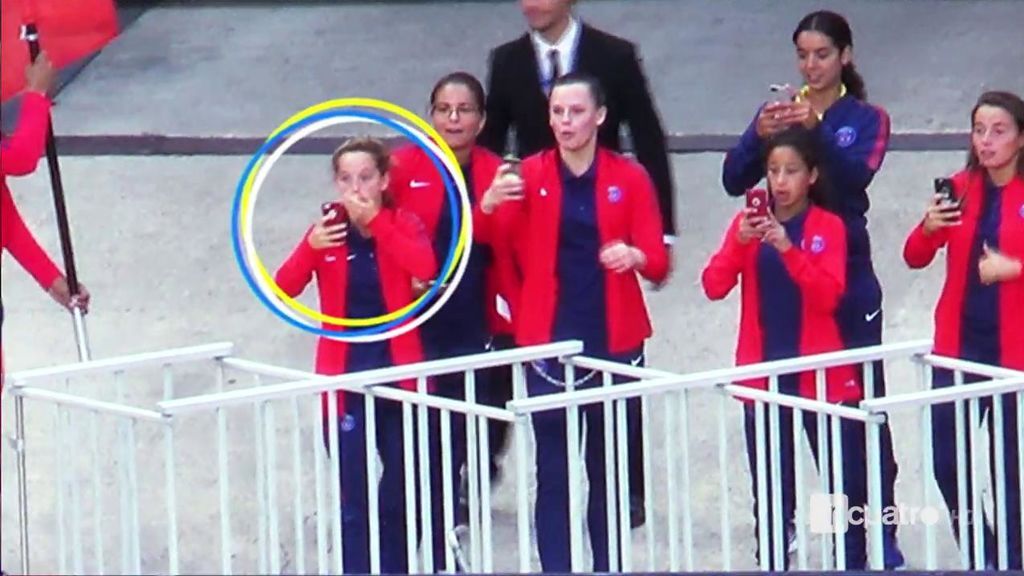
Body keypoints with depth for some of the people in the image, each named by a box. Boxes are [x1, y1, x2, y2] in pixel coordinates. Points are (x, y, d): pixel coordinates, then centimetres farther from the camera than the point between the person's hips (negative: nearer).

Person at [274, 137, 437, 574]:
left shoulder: (403, 225, 0)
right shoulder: (328, 231, 1)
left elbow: (425, 268, -21)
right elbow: (284, 288, -11)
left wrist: (375, 221, -23)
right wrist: (310, 247, -29)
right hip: (345, 379, 0)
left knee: (401, 493, 10)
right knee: (353, 497, -3)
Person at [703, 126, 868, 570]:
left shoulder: (829, 226, -2)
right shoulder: (747, 222, 4)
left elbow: (829, 296, -14)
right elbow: (713, 287, -6)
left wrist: (787, 247, -25)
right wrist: (739, 243, -22)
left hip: (820, 376, -2)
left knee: (845, 484, 1)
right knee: (772, 493, 4)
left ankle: (853, 563, 10)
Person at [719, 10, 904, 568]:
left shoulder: (866, 119, 4)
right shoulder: (777, 111, 10)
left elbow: (856, 174, -16)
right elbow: (735, 179, -3)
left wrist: (816, 128, -32)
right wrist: (759, 135, -22)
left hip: (846, 277, -2)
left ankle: (878, 532, 0)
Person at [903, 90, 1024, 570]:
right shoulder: (961, 189, 7)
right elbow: (915, 258, 7)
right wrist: (929, 227, -12)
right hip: (960, 344, 4)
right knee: (945, 459, 4)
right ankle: (981, 557, 22)